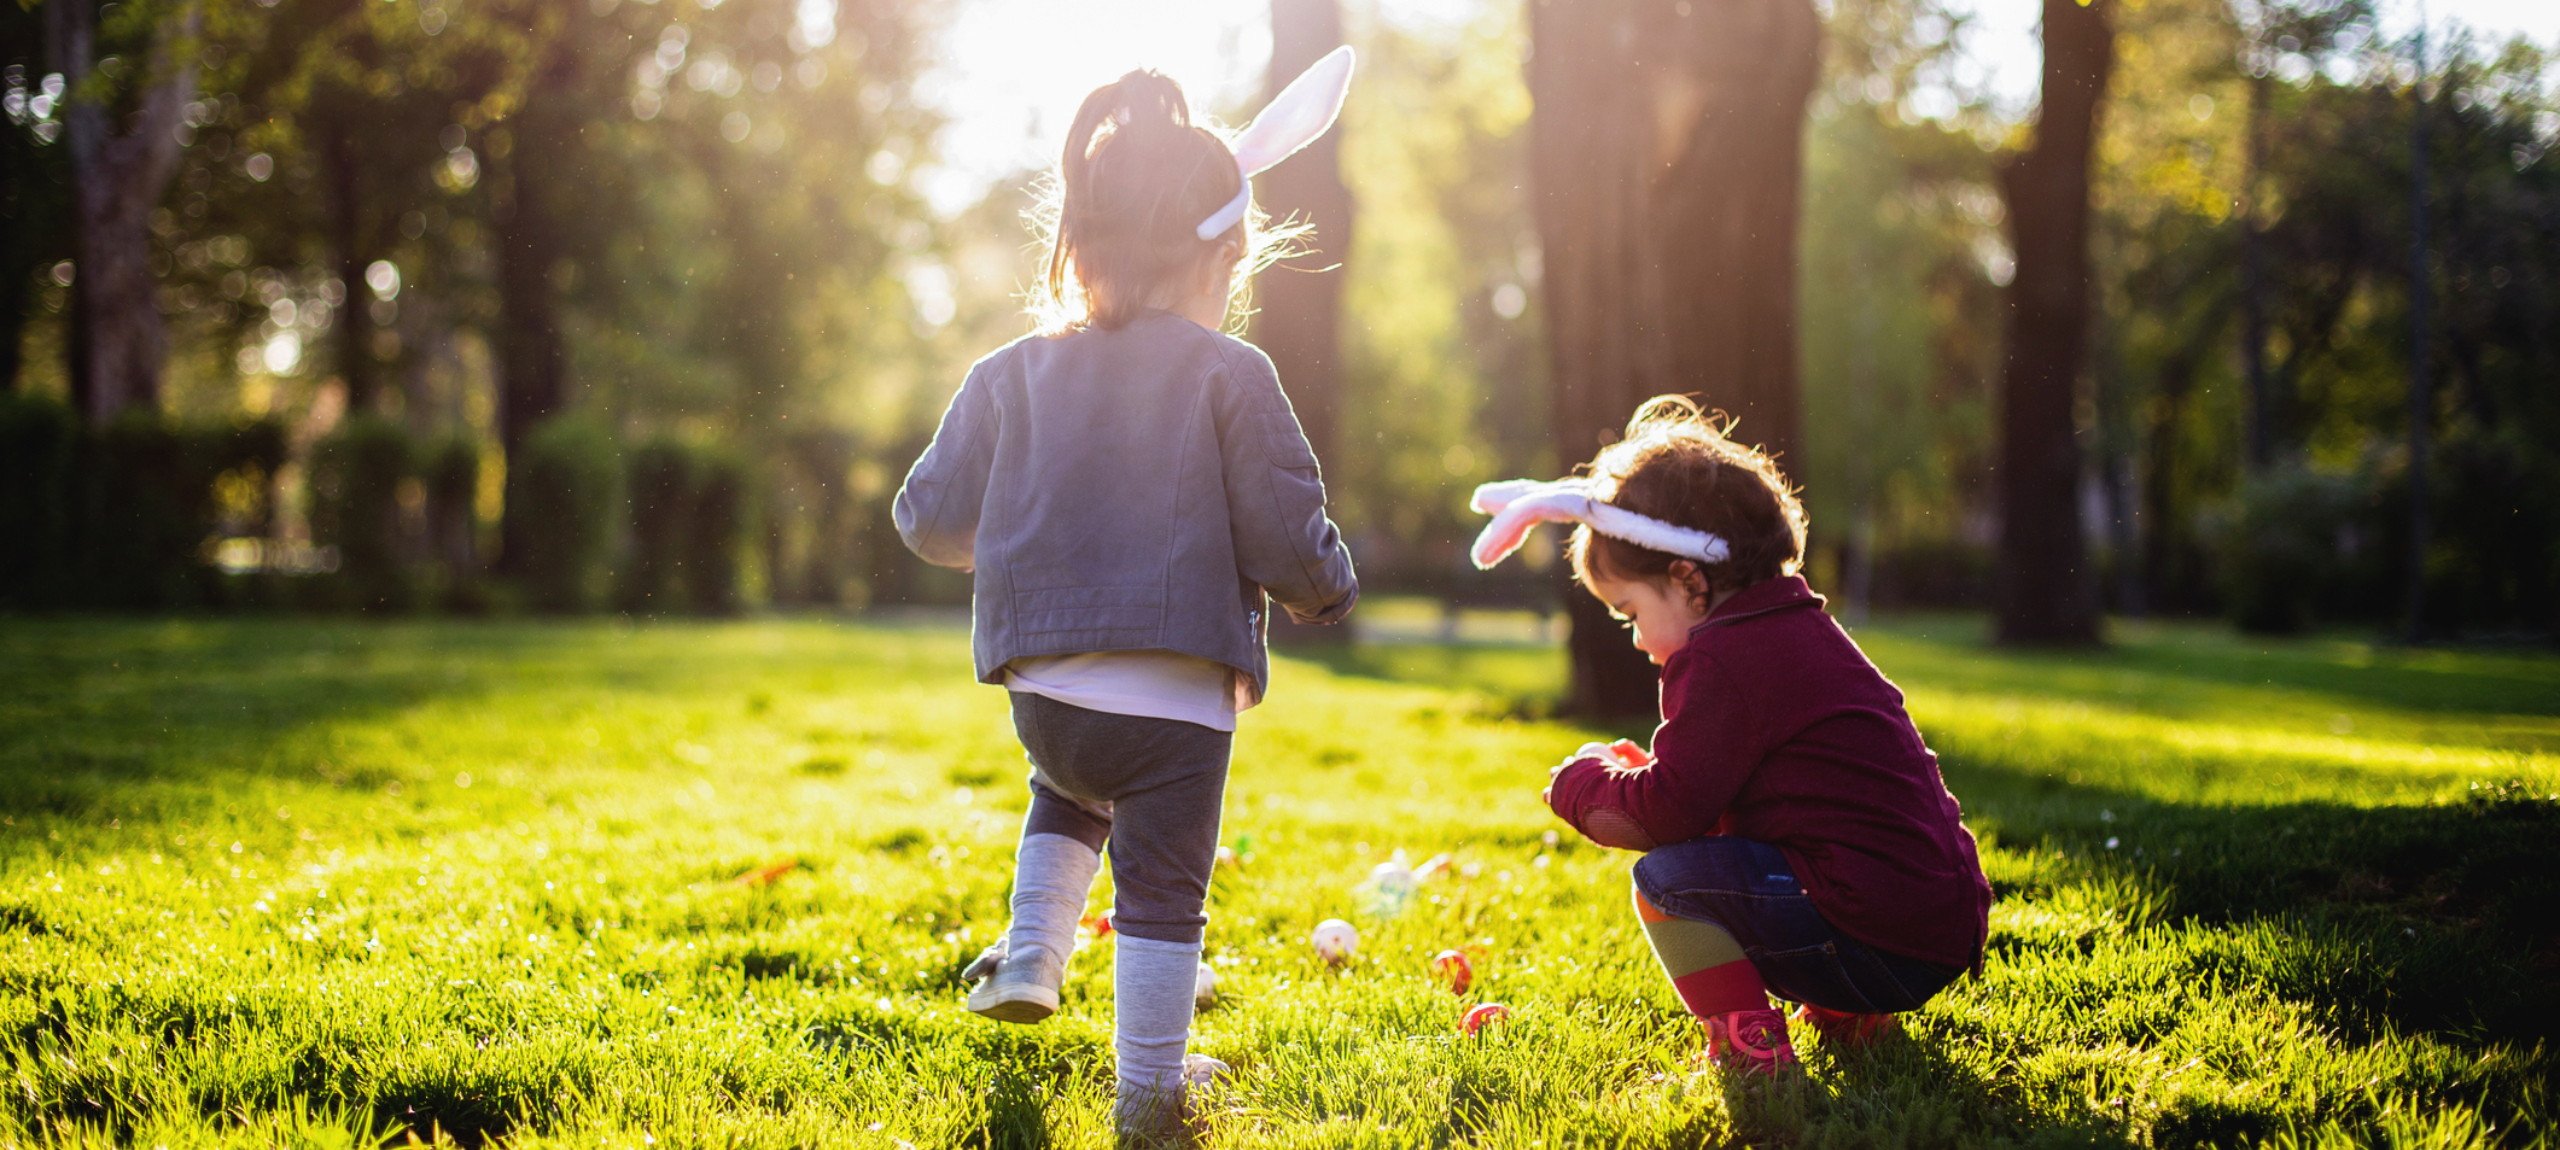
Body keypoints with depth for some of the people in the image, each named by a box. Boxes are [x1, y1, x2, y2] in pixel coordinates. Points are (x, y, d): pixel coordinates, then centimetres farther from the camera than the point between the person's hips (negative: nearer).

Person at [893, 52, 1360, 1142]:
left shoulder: (1012, 374, 4)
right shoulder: (1229, 376, -8)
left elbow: (929, 517, 8)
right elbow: (1284, 532, -8)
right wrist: (1328, 590, 14)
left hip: (1045, 688, 4)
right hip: (1179, 696, -4)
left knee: (1071, 793, 36)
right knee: (1162, 882, 8)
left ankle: (1029, 955, 25)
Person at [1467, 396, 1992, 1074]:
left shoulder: (1721, 659, -12)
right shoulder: (1803, 631, 18)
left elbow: (1669, 810, -13)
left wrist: (1585, 786, 4)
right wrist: (1639, 773, 20)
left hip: (1879, 939, -10)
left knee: (1665, 879, -11)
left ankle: (1747, 1045, -12)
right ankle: (1845, 1016, 22)